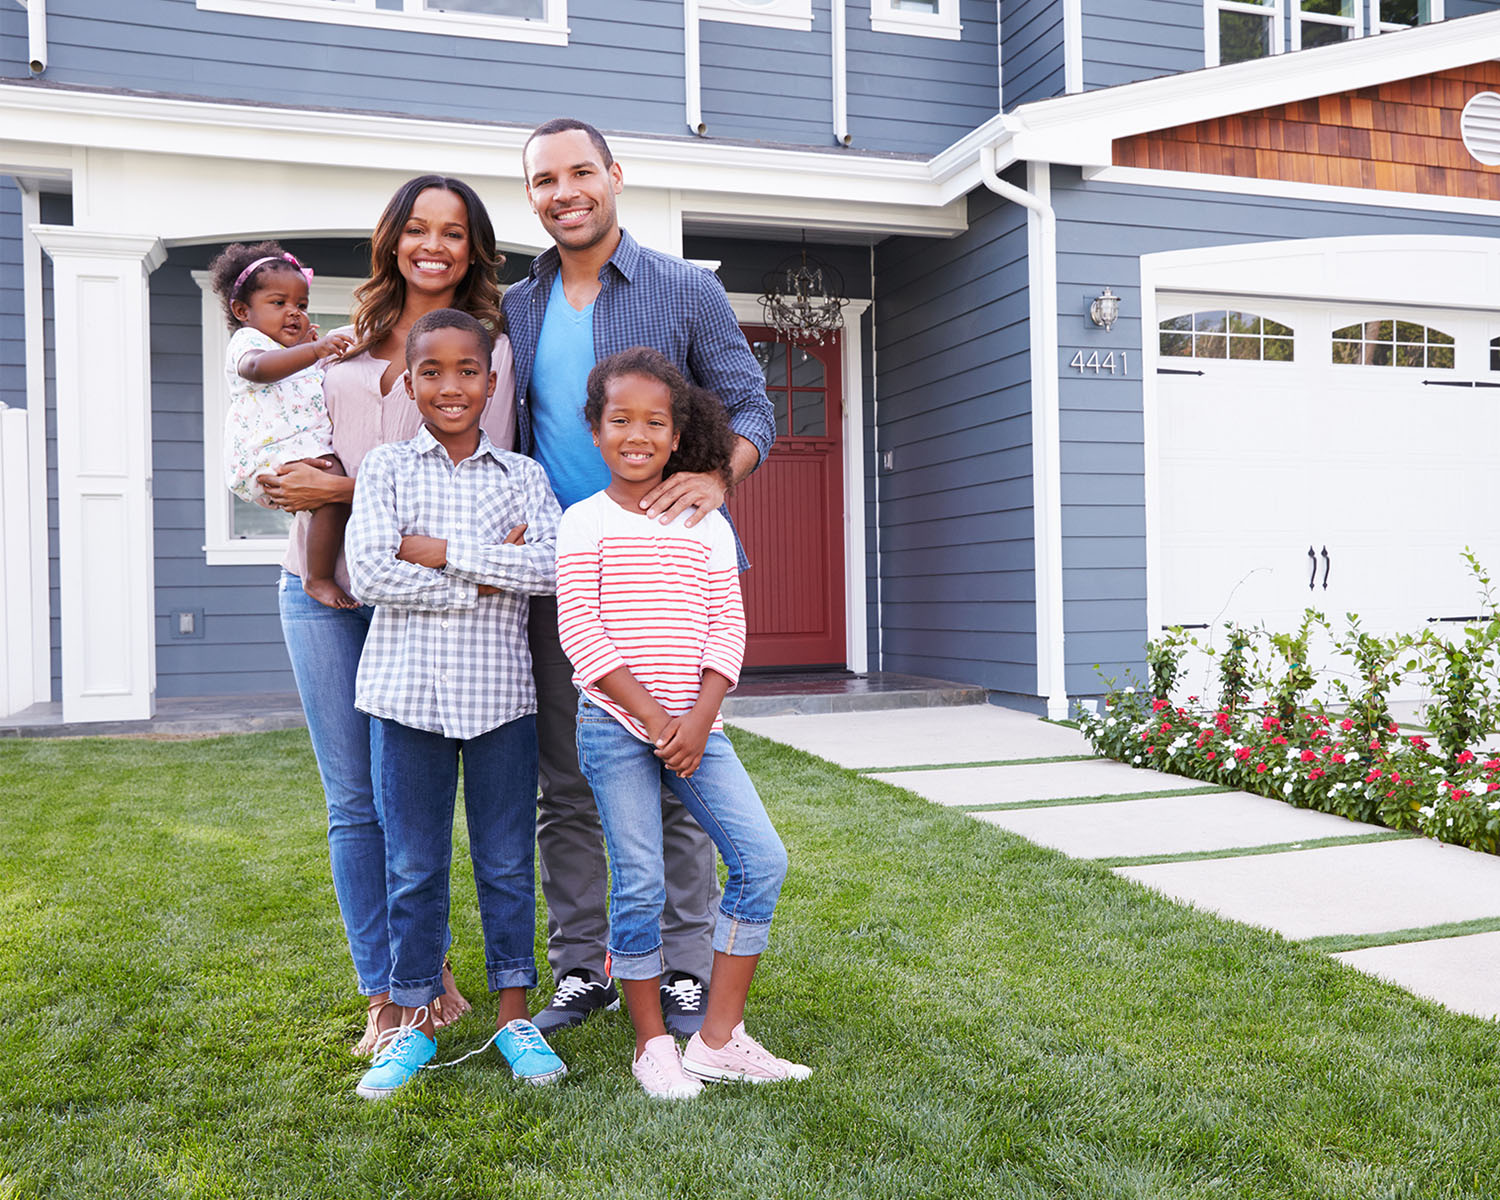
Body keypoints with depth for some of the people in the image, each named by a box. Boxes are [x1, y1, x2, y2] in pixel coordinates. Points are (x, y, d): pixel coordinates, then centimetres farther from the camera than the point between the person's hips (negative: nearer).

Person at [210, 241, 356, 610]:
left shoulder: (301, 350, 30)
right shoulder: (246, 342, 1)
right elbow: (258, 367, -26)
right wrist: (314, 351, -39)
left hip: (311, 448, 10)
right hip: (272, 455, -10)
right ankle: (318, 579, -24)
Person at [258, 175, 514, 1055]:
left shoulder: (487, 344, 0)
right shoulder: (353, 337, 15)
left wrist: (343, 490, -14)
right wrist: (295, 481, 6)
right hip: (322, 585, 4)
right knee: (354, 799, 6)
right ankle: (384, 996, 18)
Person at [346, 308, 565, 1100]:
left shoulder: (521, 475, 6)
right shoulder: (385, 468, 4)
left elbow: (550, 567, -10)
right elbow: (369, 574, -10)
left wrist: (436, 550, -13)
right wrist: (486, 579, -12)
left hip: (500, 691, 1)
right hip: (408, 687, 0)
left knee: (507, 859, 8)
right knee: (413, 865, 9)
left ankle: (513, 1015, 23)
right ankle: (414, 1021, 24)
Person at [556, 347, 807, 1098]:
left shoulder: (706, 526, 9)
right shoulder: (585, 522, 0)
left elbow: (728, 627, 4)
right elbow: (580, 632, -8)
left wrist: (699, 719, -9)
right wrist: (652, 714, -14)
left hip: (695, 725, 4)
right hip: (615, 725, -3)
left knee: (763, 860, -4)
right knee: (639, 885, -2)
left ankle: (719, 1037, 8)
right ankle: (652, 1043, 18)